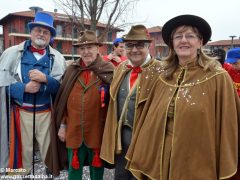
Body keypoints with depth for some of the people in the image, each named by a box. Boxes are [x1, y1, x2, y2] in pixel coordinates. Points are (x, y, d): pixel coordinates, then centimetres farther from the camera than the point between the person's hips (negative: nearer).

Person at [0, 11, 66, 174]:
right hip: (21, 112, 0)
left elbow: (62, 86, -4)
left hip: (46, 112, 0)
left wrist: (45, 79, -21)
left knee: (49, 151, 12)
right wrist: (24, 88, -17)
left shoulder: (57, 58, 3)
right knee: (23, 150, 15)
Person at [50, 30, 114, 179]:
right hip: (73, 132, 2)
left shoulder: (108, 71, -7)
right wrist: (62, 125, 5)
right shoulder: (72, 70, 2)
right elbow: (63, 101, 6)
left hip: (97, 132, -2)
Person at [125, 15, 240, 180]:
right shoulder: (163, 79, 2)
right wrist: (142, 162, 6)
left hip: (200, 166, -3)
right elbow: (151, 122, 4)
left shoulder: (218, 78, -10)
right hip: (162, 161, 4)